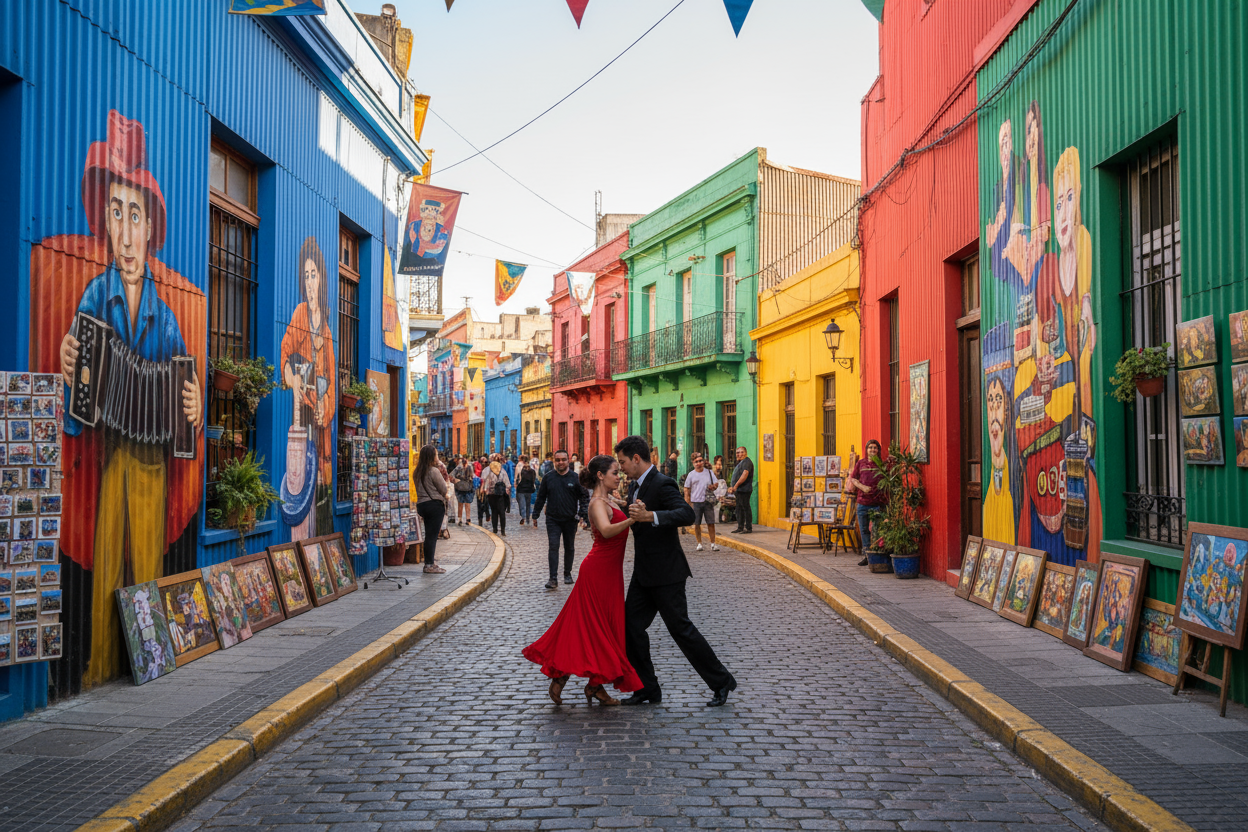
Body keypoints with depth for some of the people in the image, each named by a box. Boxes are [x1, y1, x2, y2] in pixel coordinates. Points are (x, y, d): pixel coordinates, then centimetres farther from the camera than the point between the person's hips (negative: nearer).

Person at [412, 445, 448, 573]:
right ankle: (429, 564, -3)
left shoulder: (417, 472, 10)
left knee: (429, 535, 14)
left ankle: (428, 563, 17)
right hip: (435, 504, -8)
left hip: (421, 504, 8)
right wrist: (446, 480, 13)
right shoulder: (434, 471, -14)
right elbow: (443, 490, -9)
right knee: (432, 535, -4)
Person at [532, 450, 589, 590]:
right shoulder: (548, 478, 2)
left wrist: (582, 514, -7)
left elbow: (584, 497, 3)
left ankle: (567, 574, 29)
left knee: (569, 548, 12)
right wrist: (535, 515, 9)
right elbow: (541, 498, 9)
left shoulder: (575, 478, -1)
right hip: (553, 520, 0)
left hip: (570, 520, 0)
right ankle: (553, 579, -12)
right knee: (553, 547, -9)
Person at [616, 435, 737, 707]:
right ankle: (647, 688, 17)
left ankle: (721, 682, 10)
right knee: (632, 626, 7)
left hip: (666, 573, -9)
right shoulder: (635, 486, 12)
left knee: (680, 628, -4)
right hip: (643, 573, 9)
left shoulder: (662, 484, -17)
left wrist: (649, 516, -43)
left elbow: (687, 514, -33)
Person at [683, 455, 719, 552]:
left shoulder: (709, 472, 10)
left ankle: (713, 543, 6)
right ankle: (699, 543, 12)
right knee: (696, 524, 0)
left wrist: (713, 486, -11)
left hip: (708, 501, 1)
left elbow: (716, 483, 14)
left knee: (711, 523, -1)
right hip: (696, 502, -1)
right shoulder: (691, 475, 6)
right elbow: (687, 490, 8)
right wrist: (688, 503, 1)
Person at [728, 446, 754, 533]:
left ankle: (748, 528, -6)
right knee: (739, 509, 12)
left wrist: (736, 486, -24)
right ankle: (740, 527, 17)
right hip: (739, 490, 11)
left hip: (744, 489, -11)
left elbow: (744, 475, -23)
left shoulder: (747, 462, -11)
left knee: (745, 508, -9)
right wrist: (733, 487, 17)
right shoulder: (740, 463, 22)